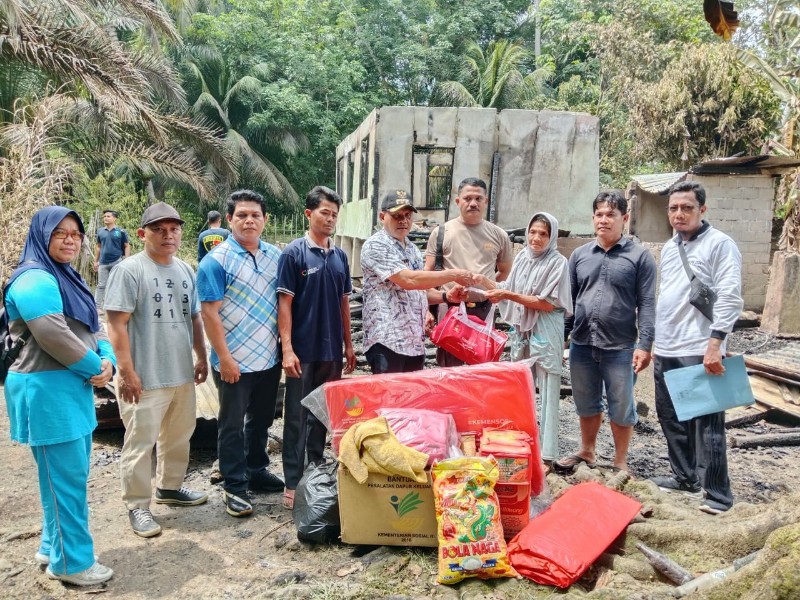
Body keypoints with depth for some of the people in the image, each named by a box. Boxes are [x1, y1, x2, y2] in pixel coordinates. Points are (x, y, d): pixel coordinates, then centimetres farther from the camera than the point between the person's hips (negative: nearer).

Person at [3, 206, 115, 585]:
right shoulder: (35, 280, -16)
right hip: (47, 390, -10)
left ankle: (55, 546, 33)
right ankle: (69, 562, 13)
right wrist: (95, 368, -13)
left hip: (70, 386, 10)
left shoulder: (66, 277, 16)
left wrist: (108, 360, -6)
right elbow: (54, 337, -25)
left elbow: (91, 327, 13)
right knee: (65, 477, -1)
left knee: (71, 473, 18)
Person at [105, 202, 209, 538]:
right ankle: (137, 505, 16)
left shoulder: (185, 271, 10)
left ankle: (170, 487, 37)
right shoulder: (129, 270, -12)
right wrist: (126, 371, -19)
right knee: (141, 442, 2)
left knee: (178, 436, 19)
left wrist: (201, 358, 15)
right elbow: (117, 324, -16)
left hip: (182, 373, 7)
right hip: (144, 377, -7)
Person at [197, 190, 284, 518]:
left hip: (269, 357, 6)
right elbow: (210, 311, -14)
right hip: (235, 361, -5)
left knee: (261, 420, 19)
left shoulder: (275, 256, 6)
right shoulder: (217, 260, -11)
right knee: (232, 425, 8)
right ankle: (235, 487, 19)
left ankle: (257, 471, 36)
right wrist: (224, 358, -17)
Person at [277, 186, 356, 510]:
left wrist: (348, 344, 12)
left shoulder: (340, 255, 9)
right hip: (303, 350, -5)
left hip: (332, 350, 6)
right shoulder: (293, 253, -8)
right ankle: (293, 482, 13)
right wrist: (287, 349, -16)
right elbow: (284, 304, -10)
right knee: (297, 417, 3)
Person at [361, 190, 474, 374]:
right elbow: (409, 280, -22)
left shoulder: (413, 249, 17)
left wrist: (445, 296, 4)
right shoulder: (375, 246, -10)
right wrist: (453, 274, -17)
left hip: (416, 342, 8)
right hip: (387, 341, -8)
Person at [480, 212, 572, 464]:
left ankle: (546, 453, 3)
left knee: (546, 391, -3)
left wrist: (510, 296, -18)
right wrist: (481, 280, 3)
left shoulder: (558, 262, -9)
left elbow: (548, 303, -14)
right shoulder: (522, 258, 8)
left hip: (545, 333, -6)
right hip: (520, 330, 6)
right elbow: (507, 291, 14)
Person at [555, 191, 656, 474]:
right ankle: (586, 452, 35)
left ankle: (620, 461, 25)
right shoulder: (579, 255, 8)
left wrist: (645, 345, -12)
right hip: (582, 345, 4)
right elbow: (569, 300, 11)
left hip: (620, 348, -3)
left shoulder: (639, 255, -2)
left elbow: (647, 304, -6)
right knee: (586, 404, 17)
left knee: (621, 407, 9)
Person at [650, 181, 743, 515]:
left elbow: (729, 298, -14)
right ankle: (685, 478, 29)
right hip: (665, 352, 8)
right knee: (671, 419, 15)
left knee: (706, 425, -4)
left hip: (700, 352, -8)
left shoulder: (720, 244, -7)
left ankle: (718, 493, 7)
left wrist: (715, 344, -20)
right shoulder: (668, 249, 16)